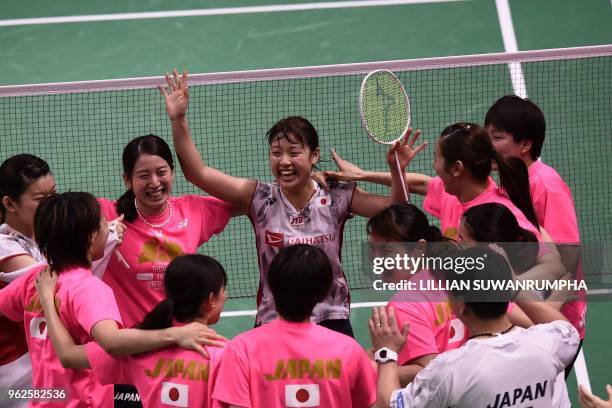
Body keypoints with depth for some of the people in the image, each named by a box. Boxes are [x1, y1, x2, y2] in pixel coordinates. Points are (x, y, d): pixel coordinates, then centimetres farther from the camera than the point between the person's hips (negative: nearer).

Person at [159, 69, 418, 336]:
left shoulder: (335, 198, -4)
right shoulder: (260, 199, -4)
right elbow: (198, 172, -7)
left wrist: (396, 170, -20)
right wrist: (178, 120, -16)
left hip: (331, 321, 0)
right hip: (271, 323, 0)